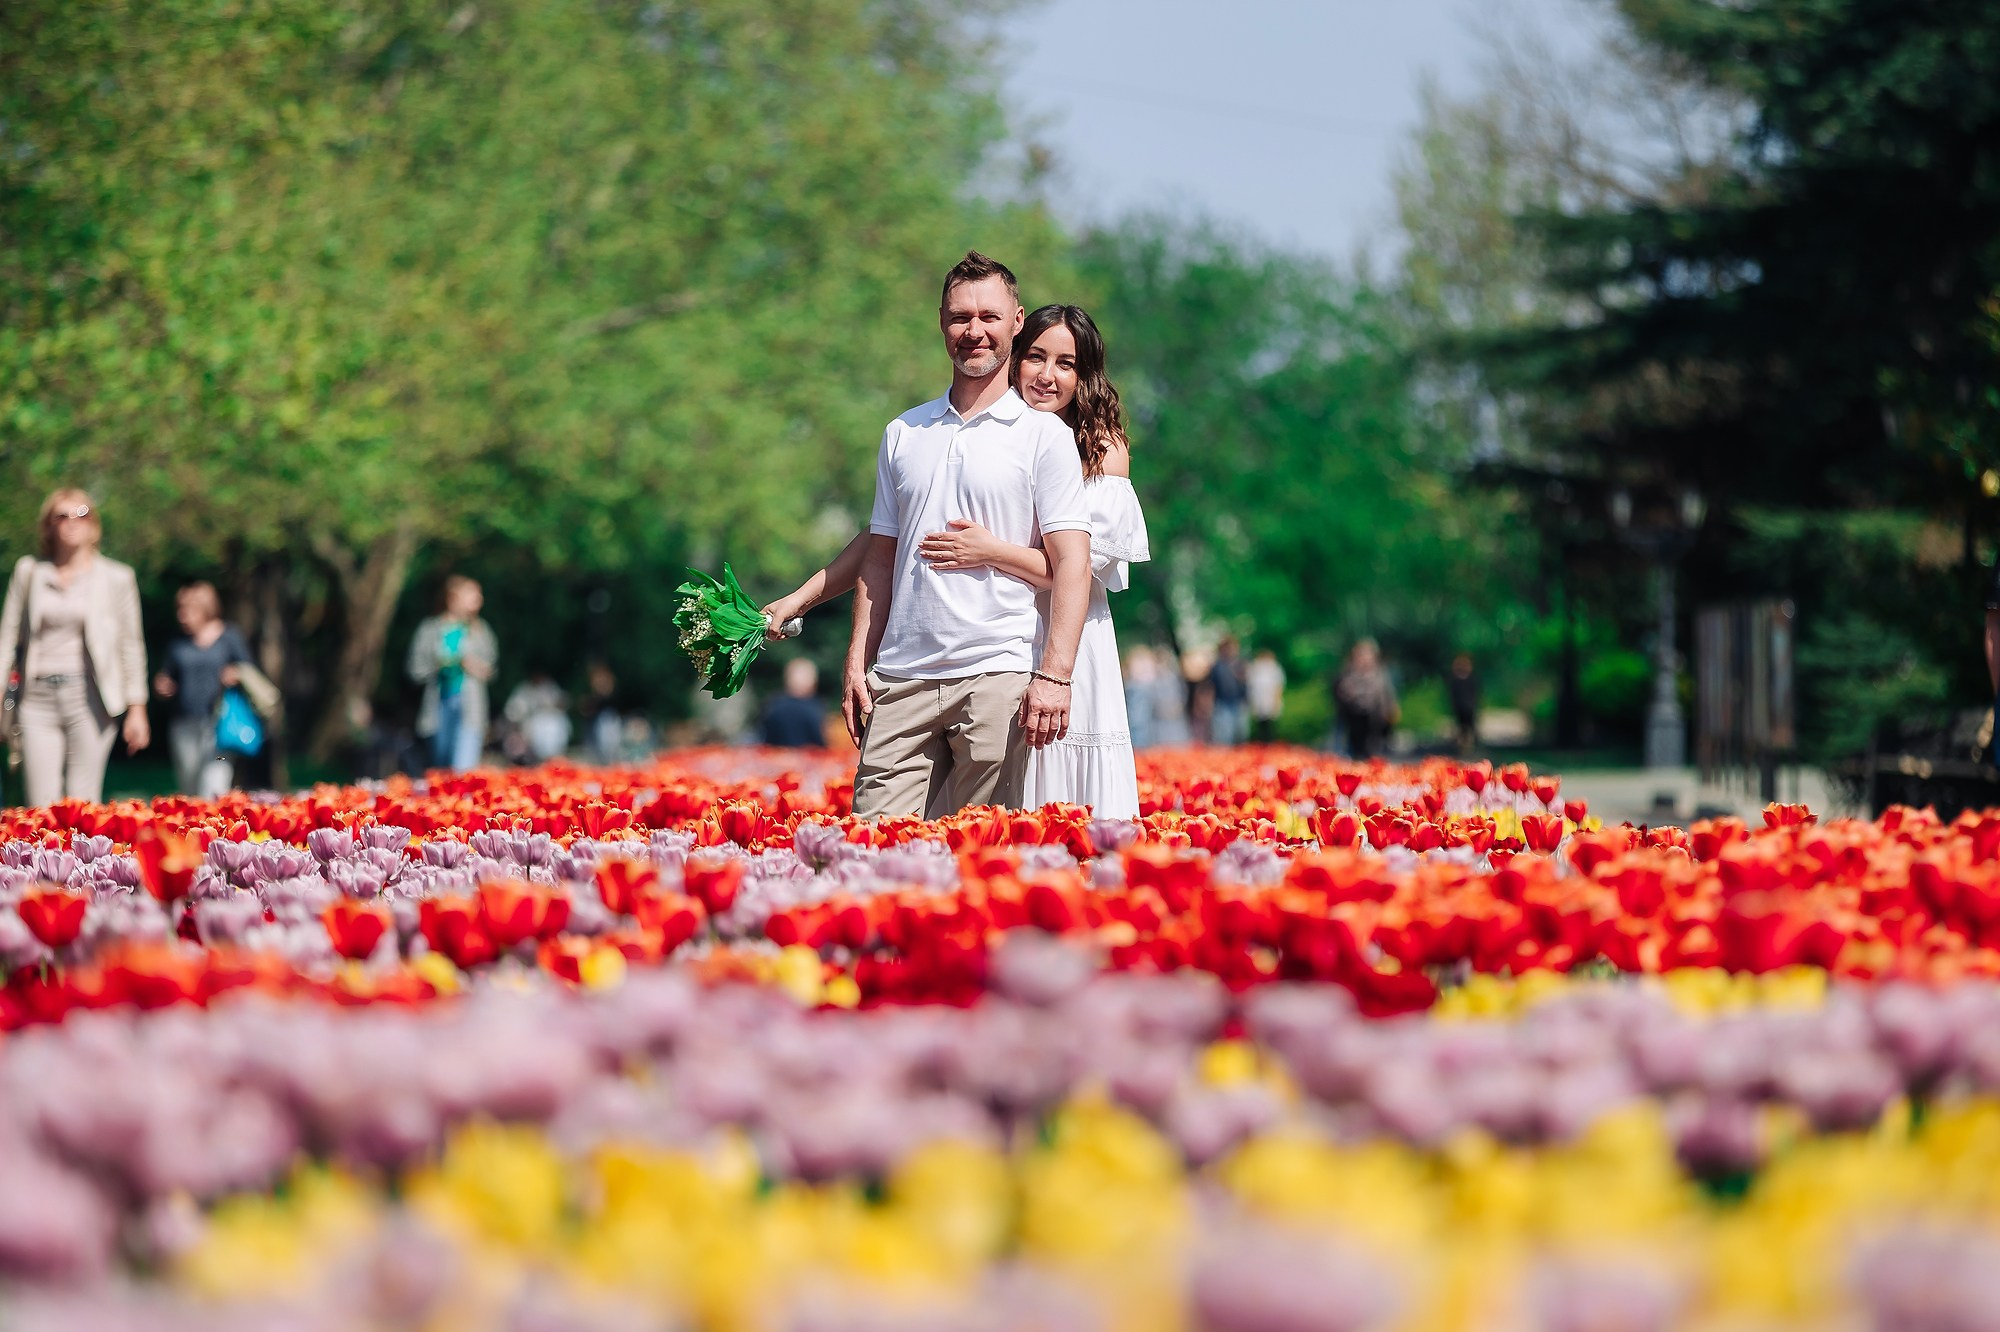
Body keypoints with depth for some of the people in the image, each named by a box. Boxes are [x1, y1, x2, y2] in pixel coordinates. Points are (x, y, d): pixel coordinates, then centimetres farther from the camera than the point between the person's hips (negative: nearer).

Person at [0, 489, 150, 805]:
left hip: (88, 699, -2)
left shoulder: (116, 577, 6)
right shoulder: (29, 571, 10)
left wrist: (137, 708, 3)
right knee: (41, 808, -4)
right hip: (38, 697, 2)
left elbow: (131, 645, 7)